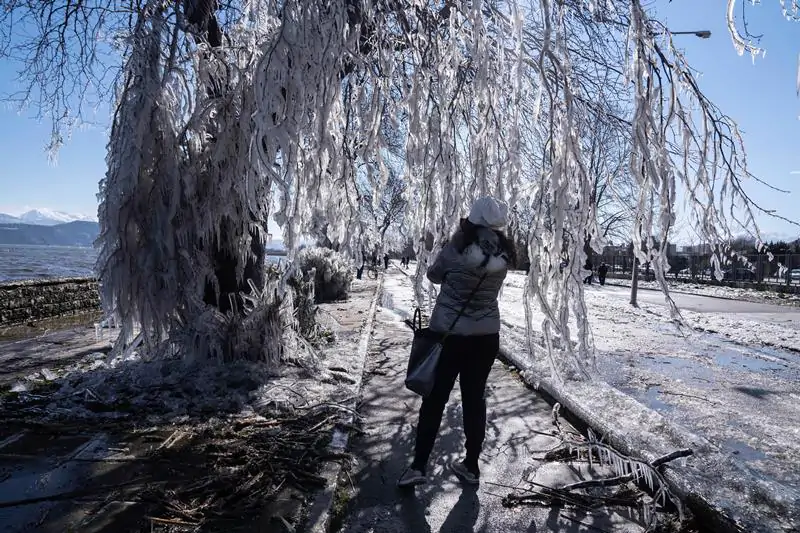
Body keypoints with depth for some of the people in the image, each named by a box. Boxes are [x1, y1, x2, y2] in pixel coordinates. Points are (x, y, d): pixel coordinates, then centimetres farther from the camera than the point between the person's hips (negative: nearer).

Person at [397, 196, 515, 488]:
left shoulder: (456, 249, -17)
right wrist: (464, 238, 4)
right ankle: (471, 466, 26)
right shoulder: (504, 256, -7)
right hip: (486, 336, 3)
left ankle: (418, 466, 11)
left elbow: (434, 275, -2)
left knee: (435, 398, 8)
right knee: (474, 399, 15)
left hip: (448, 333, -3)